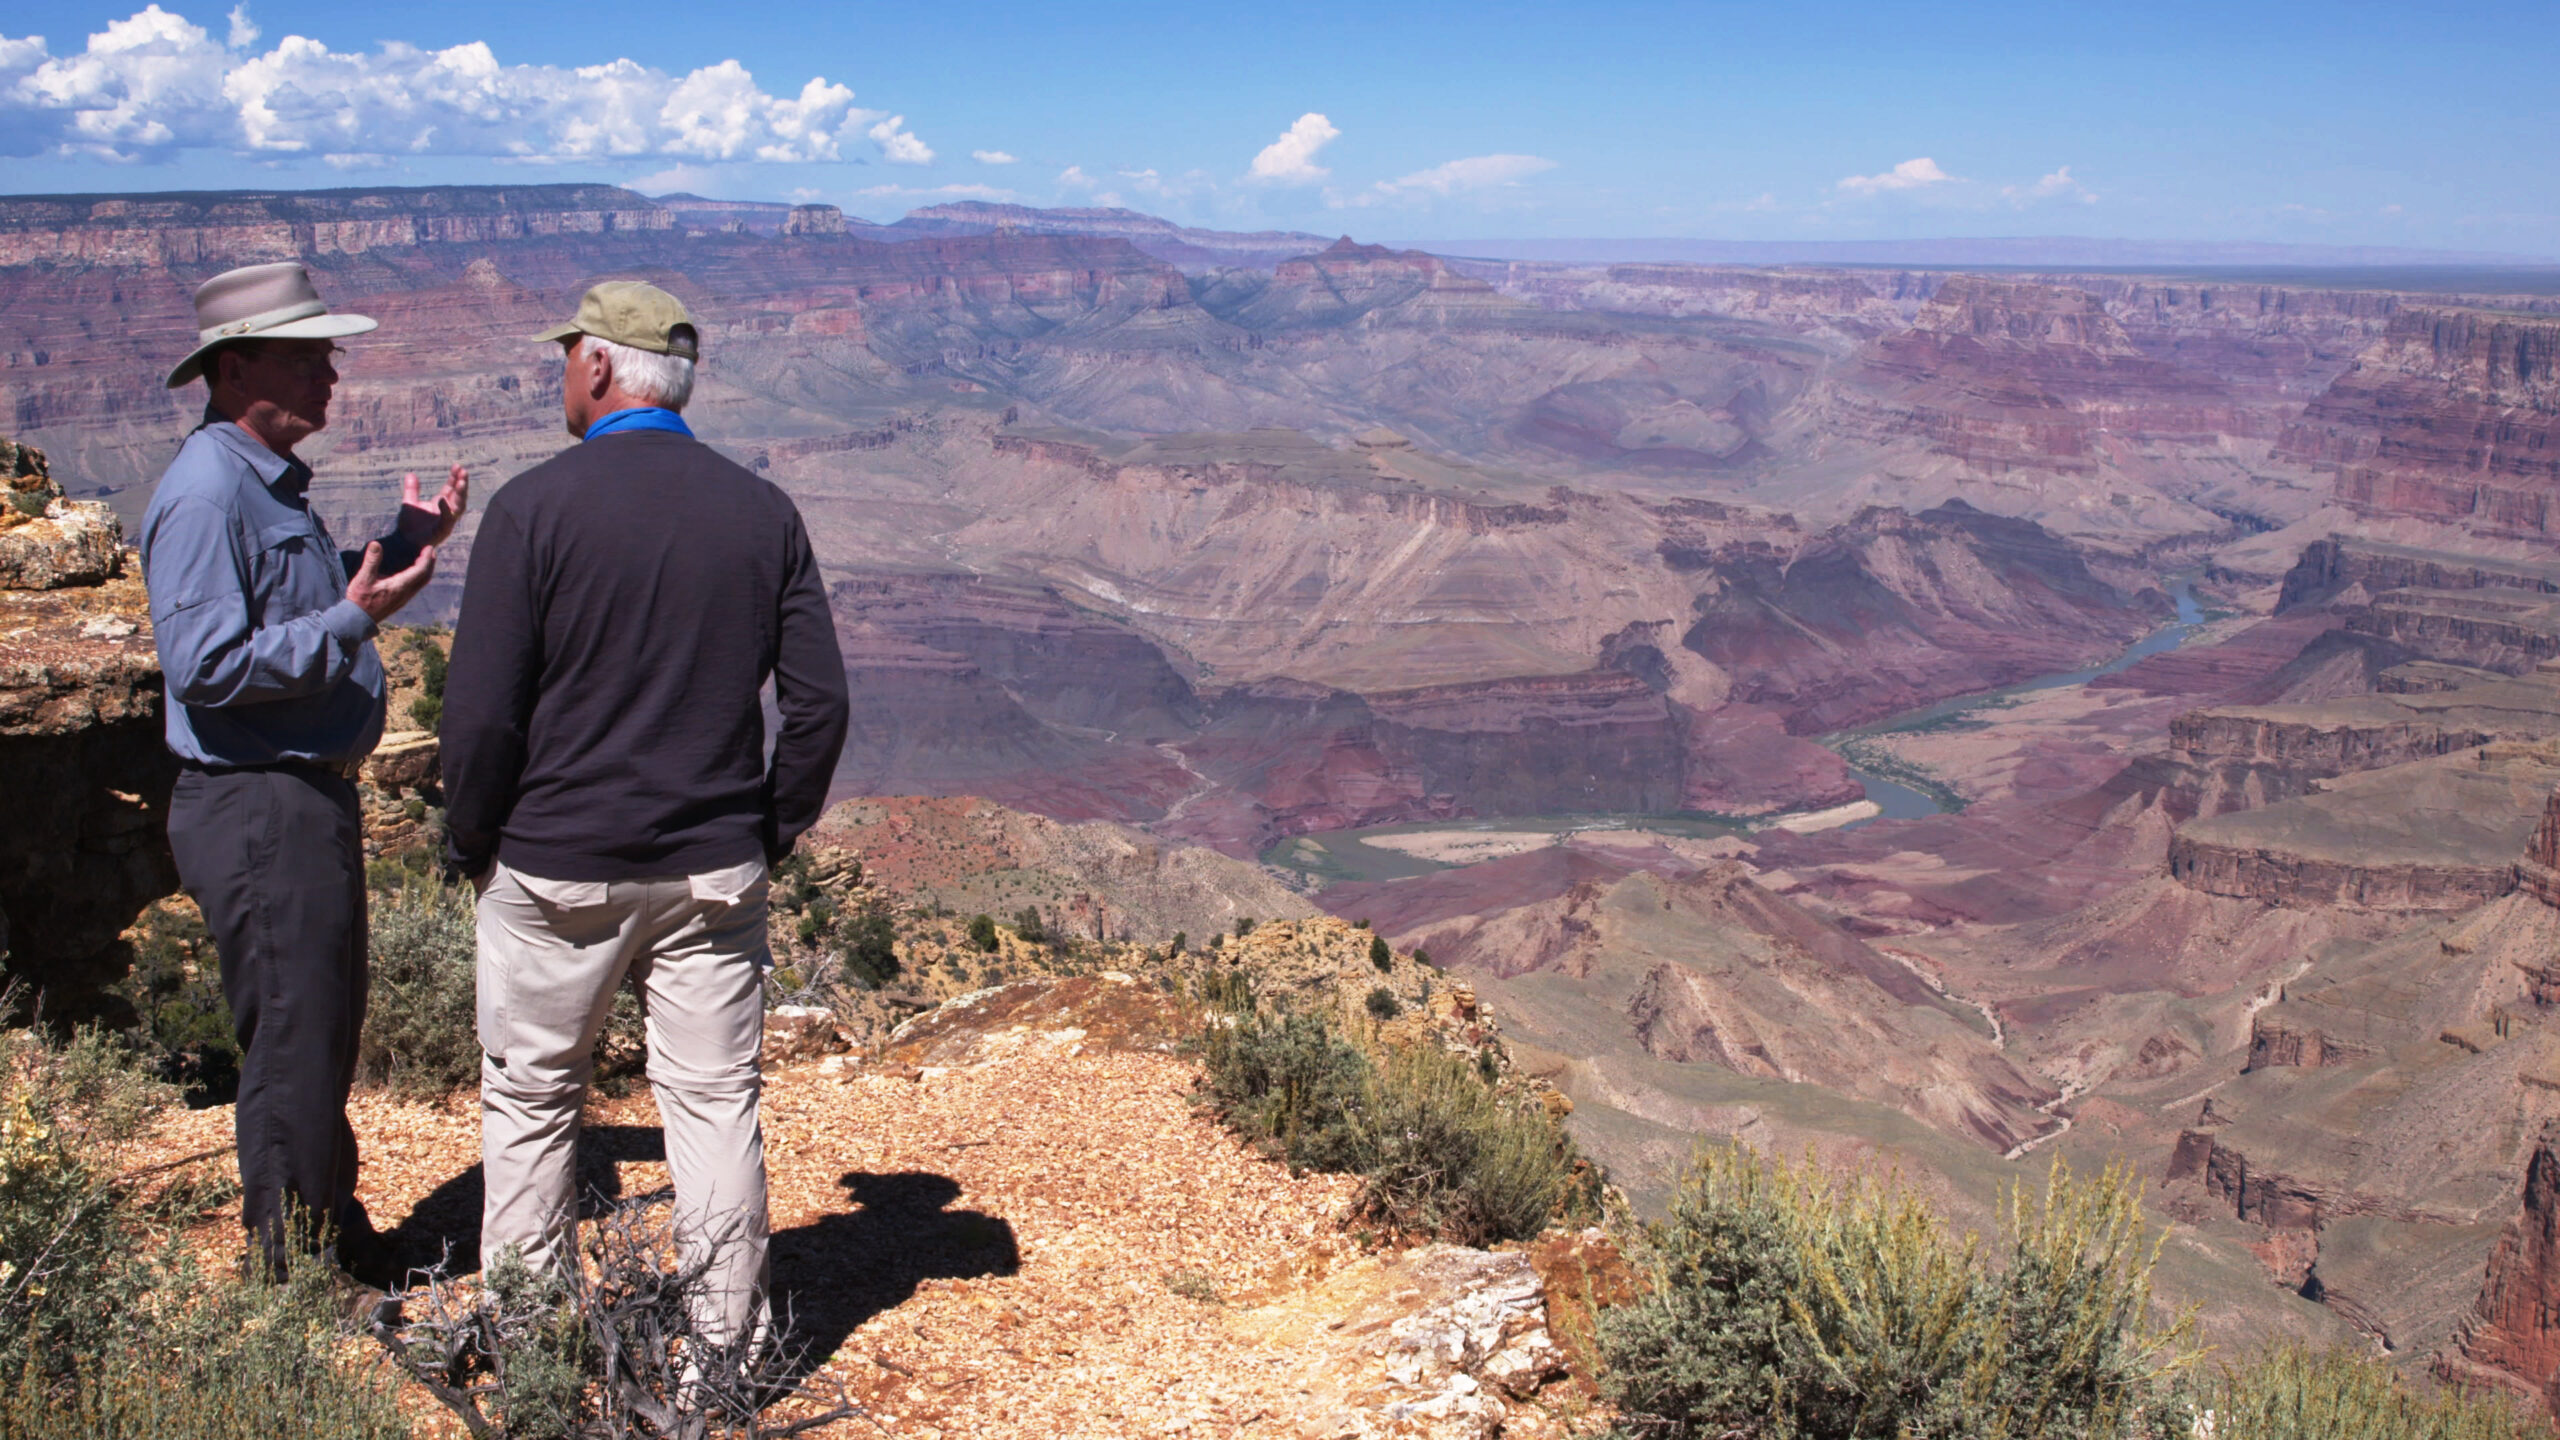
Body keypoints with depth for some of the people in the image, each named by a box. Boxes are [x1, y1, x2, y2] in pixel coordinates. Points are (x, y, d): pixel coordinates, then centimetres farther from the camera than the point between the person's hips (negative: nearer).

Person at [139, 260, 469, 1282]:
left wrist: (405, 546, 14)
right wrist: (354, 618, -28)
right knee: (293, 1045, -1)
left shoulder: (271, 483, 14)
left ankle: (335, 1235, 36)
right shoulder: (206, 494, -18)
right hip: (259, 810, -11)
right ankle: (293, 1276, 12)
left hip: (310, 798, 11)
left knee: (325, 1030, 21)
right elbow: (206, 665, -25)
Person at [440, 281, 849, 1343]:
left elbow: (481, 711, -12)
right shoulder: (761, 511, 0)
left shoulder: (535, 506, -10)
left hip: (556, 867, -2)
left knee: (529, 1099, 15)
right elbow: (819, 703, 0)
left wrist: (469, 842, 3)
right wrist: (775, 829, 12)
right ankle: (726, 1354, 18)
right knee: (717, 1104, 10)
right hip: (715, 870, 3)